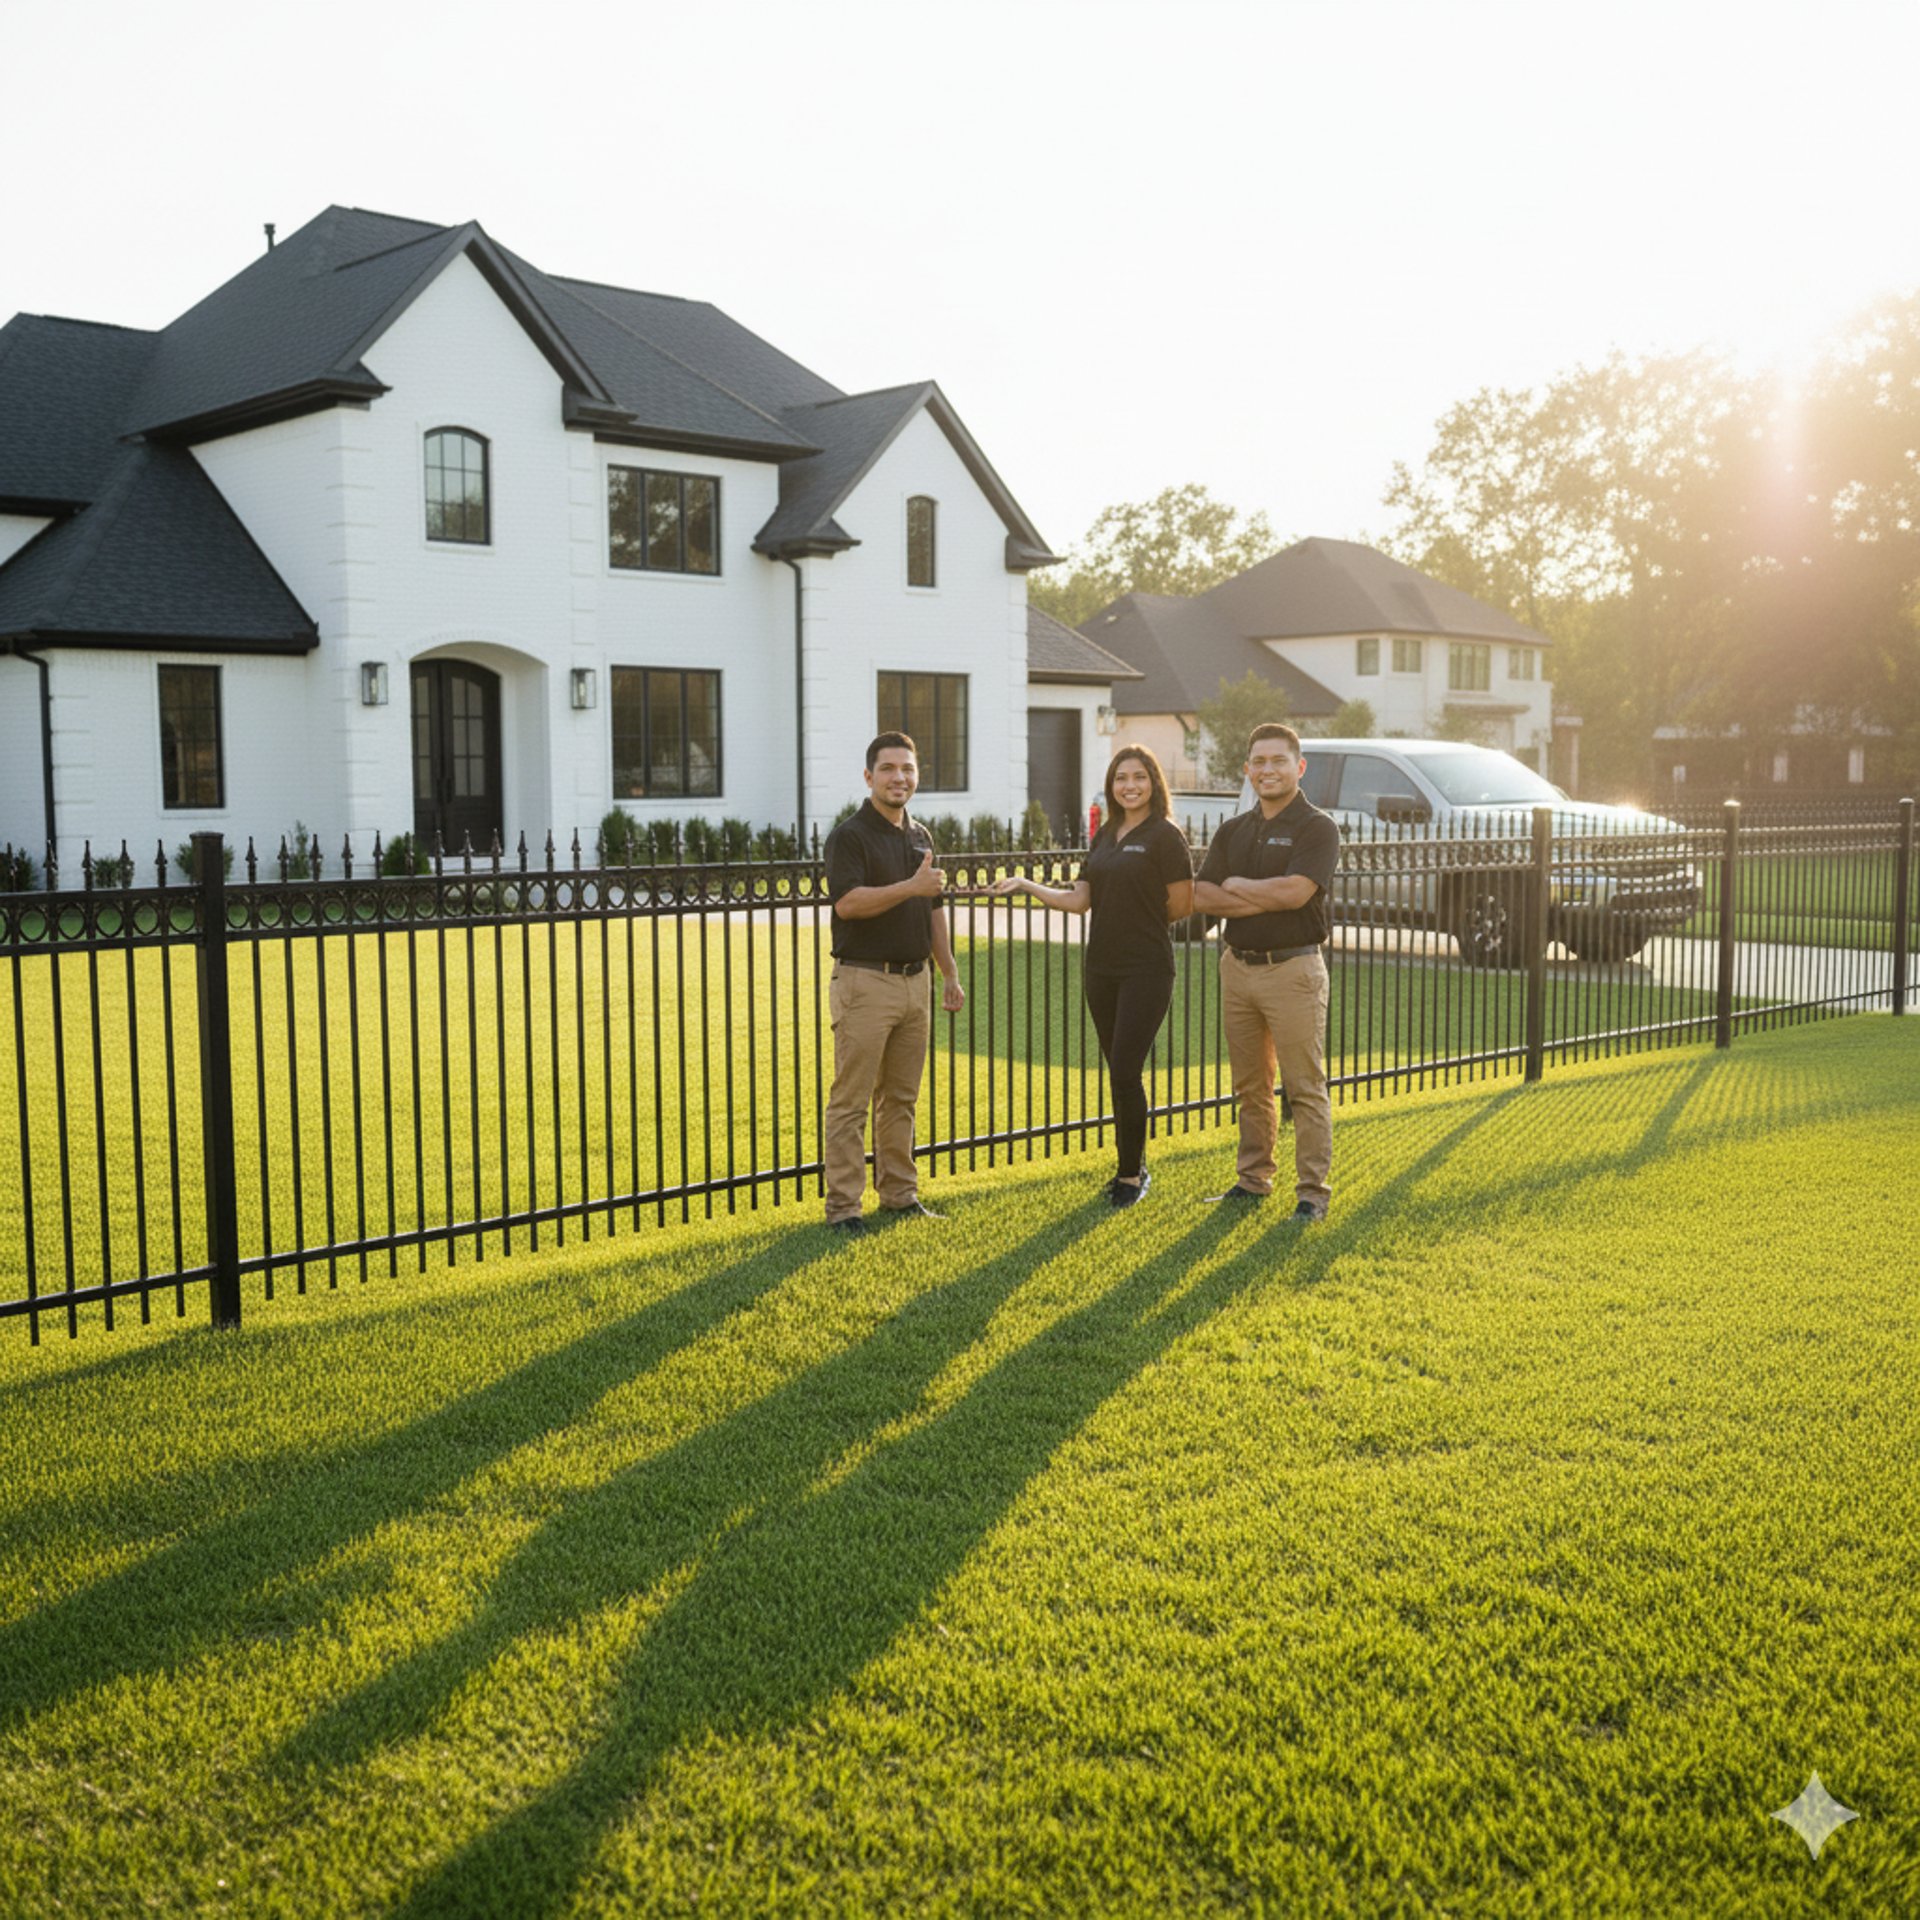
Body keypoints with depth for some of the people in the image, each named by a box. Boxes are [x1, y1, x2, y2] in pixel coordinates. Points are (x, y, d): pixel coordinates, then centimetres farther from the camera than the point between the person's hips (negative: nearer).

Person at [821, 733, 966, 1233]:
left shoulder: (920, 836, 15)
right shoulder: (850, 835, -8)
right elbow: (847, 902, -22)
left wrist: (950, 974, 18)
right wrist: (911, 887, -26)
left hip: (913, 980, 7)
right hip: (864, 981, -7)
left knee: (901, 1098, 13)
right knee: (851, 1100, -4)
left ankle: (900, 1194, 21)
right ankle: (842, 1206, 1)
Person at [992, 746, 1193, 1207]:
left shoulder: (1164, 836, -8)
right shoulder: (1104, 836, 12)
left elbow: (1182, 904, -8)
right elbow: (1079, 900, 7)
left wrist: (1140, 920, 5)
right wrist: (1026, 886, -1)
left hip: (1146, 969, -6)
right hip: (1100, 967, 6)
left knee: (1125, 1070, -7)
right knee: (1120, 1070, 11)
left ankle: (1131, 1174, 6)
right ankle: (1134, 1164, 23)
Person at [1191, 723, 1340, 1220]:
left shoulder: (1317, 828, -6)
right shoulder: (1233, 830, 13)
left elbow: (1295, 891, -21)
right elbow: (1200, 896, 2)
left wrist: (1236, 885, -6)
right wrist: (1263, 899, -12)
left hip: (1292, 969, -6)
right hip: (1237, 967, 6)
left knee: (1305, 1088, -3)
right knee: (1250, 1086, 14)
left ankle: (1312, 1191, 2)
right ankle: (1254, 1180, 24)